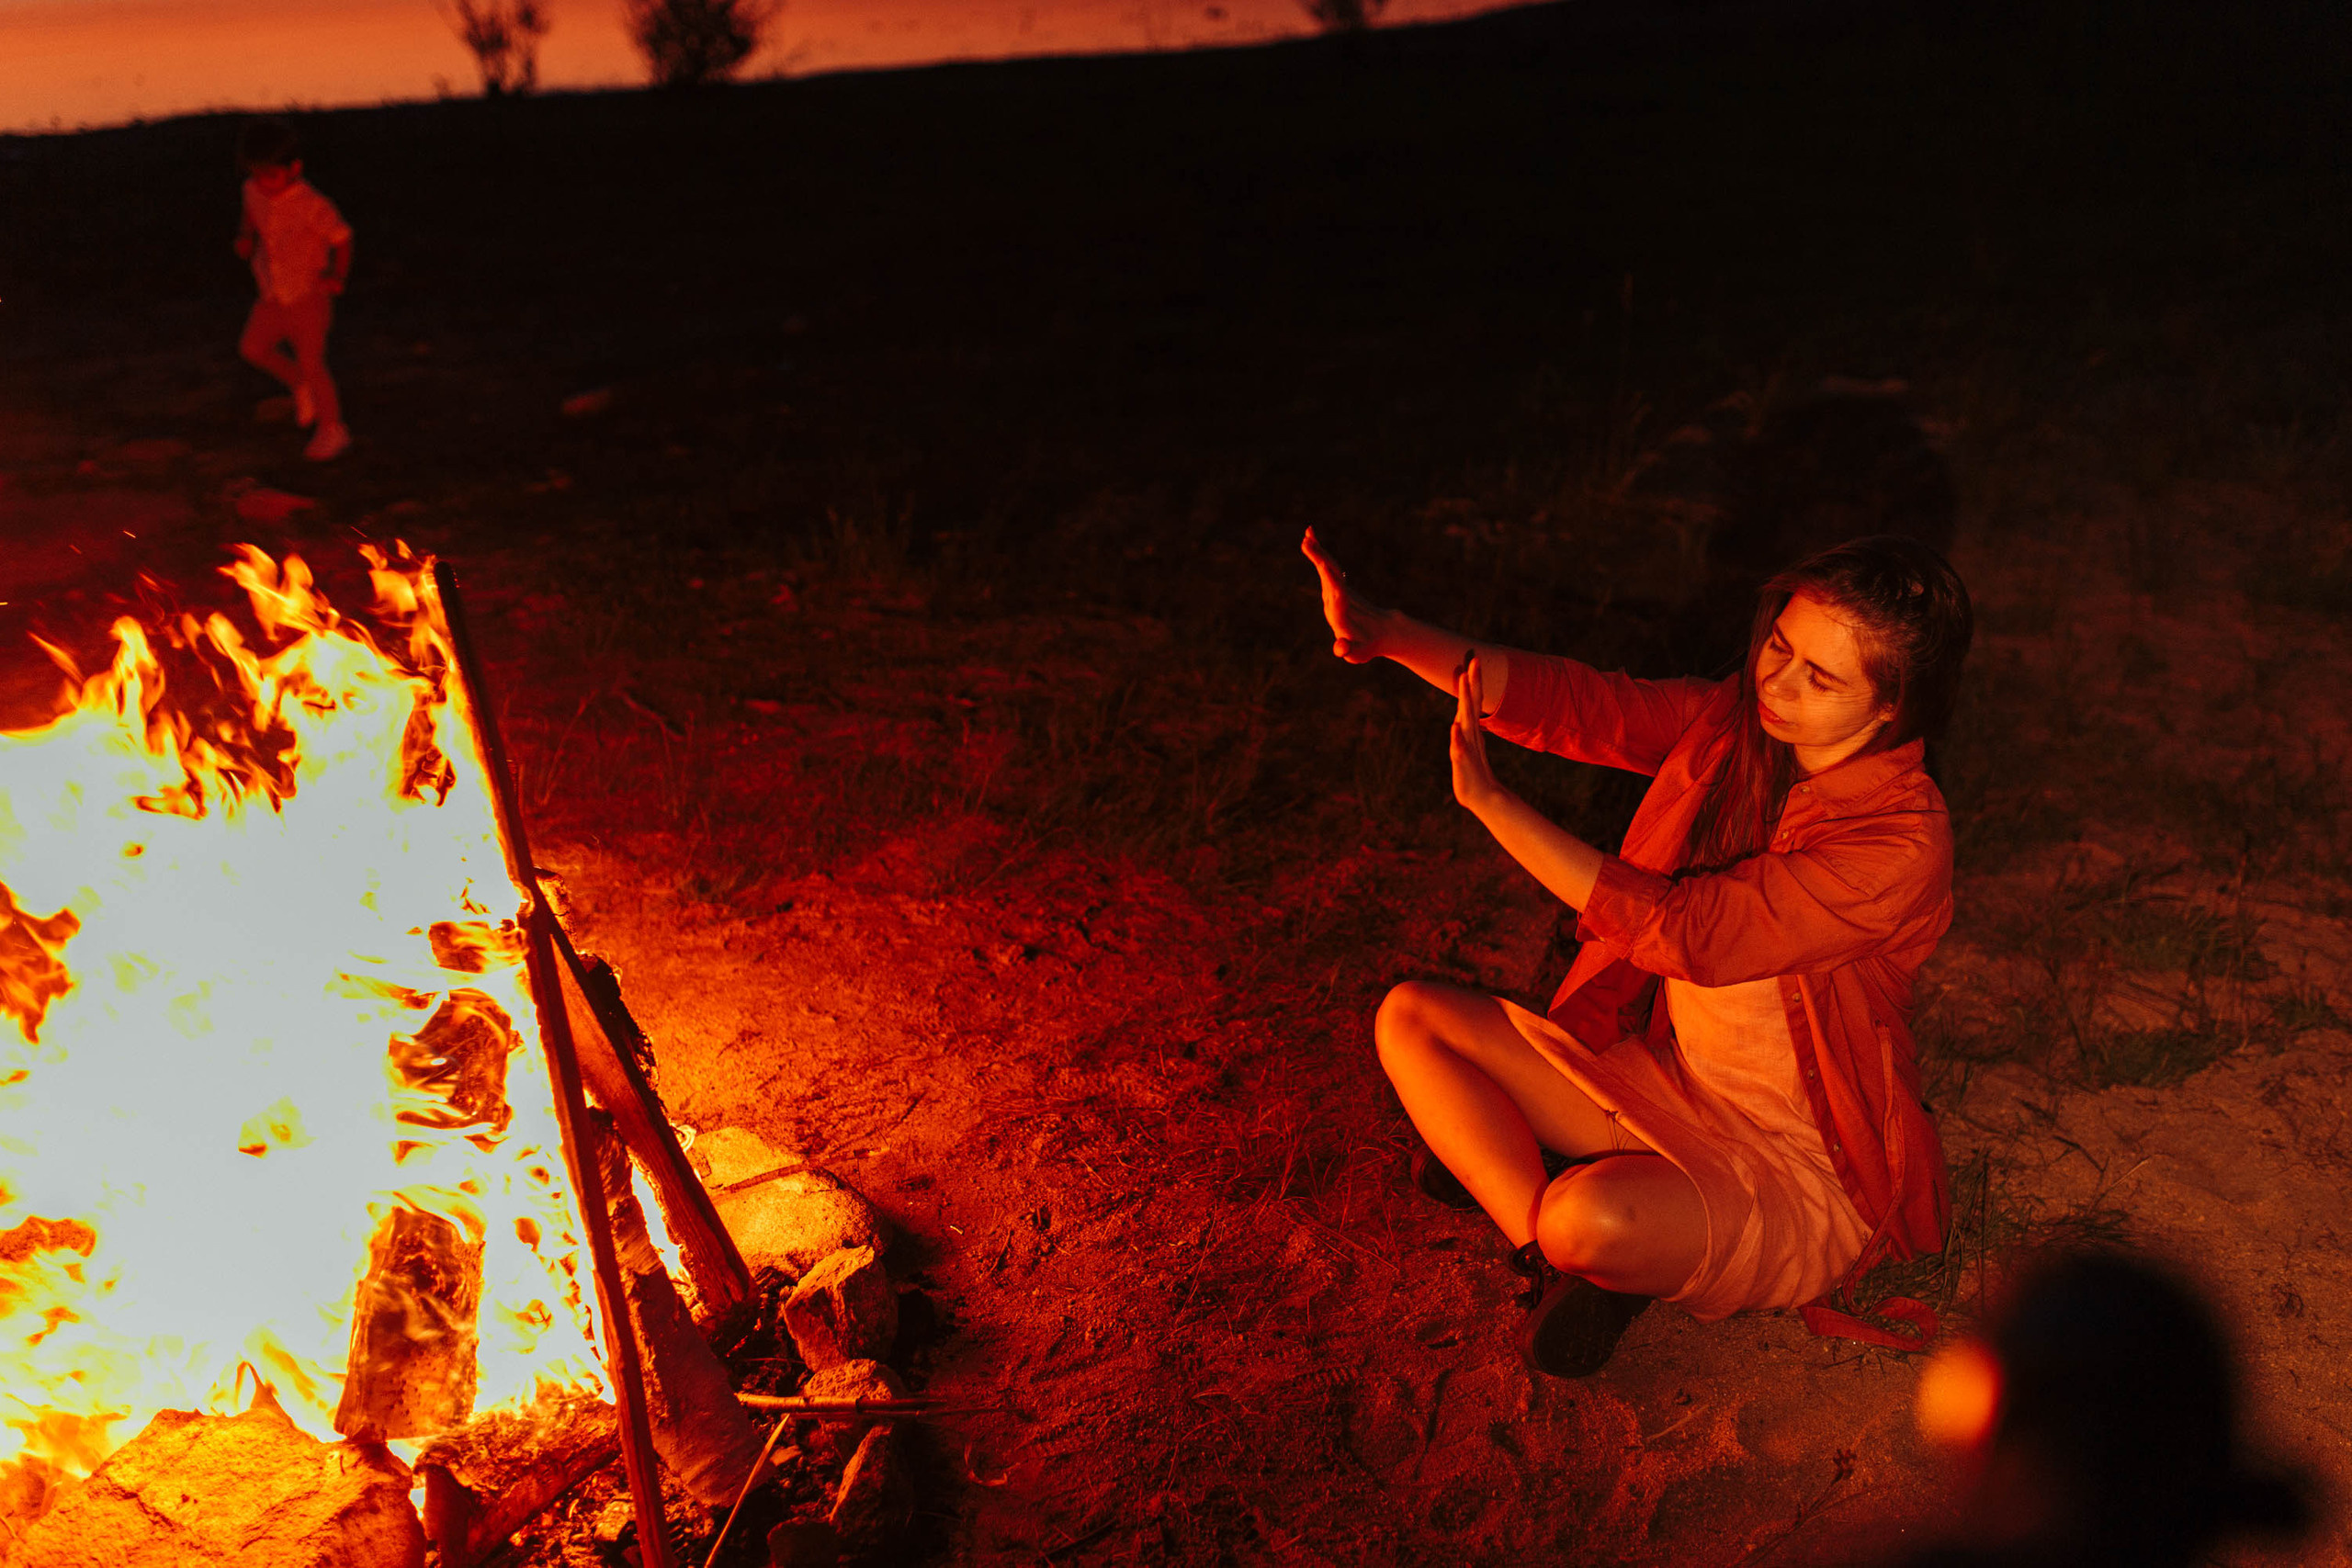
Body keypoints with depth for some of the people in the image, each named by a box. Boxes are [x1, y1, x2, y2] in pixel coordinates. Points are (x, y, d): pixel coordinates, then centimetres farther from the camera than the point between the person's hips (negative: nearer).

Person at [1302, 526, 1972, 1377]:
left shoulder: (1903, 841, -28)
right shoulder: (1735, 719, -6)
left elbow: (1685, 932, -31)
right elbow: (1575, 700, -11)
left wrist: (1490, 803, -29)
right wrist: (1387, 635, -26)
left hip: (1801, 1169, -7)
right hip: (1669, 1079, 7)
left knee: (1594, 1223, -37)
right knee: (1410, 1018, -2)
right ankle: (1560, 1253, -7)